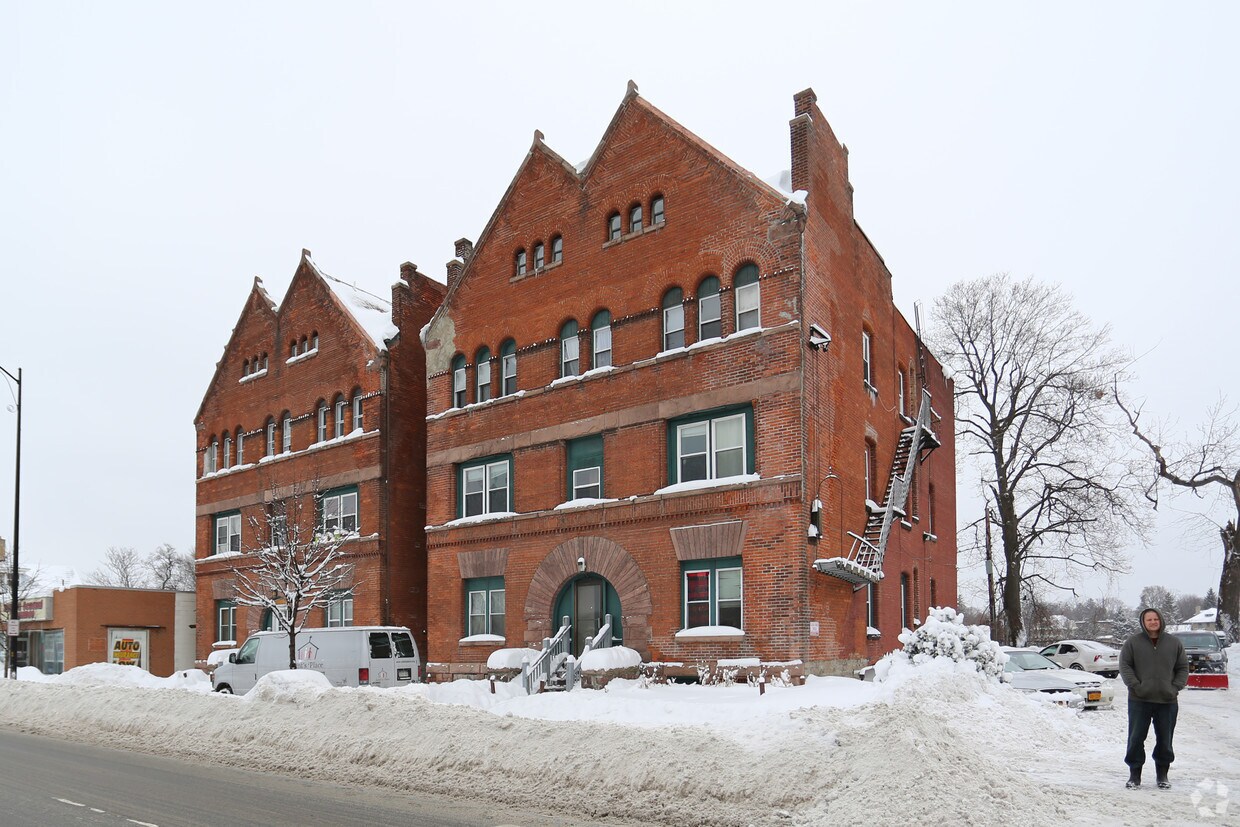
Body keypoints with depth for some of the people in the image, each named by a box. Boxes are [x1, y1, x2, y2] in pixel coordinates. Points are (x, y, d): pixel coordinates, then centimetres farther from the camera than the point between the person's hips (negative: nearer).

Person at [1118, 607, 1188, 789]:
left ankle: (1162, 775, 23)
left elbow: (1183, 668, 10)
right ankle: (1135, 775, 13)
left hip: (1167, 701, 2)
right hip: (1139, 700, -1)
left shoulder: (1174, 642, 6)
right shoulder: (1133, 642, 0)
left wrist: (1175, 687, -2)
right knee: (1136, 738, 2)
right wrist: (1135, 686, -11)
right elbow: (1124, 666, 0)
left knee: (1165, 740, 9)